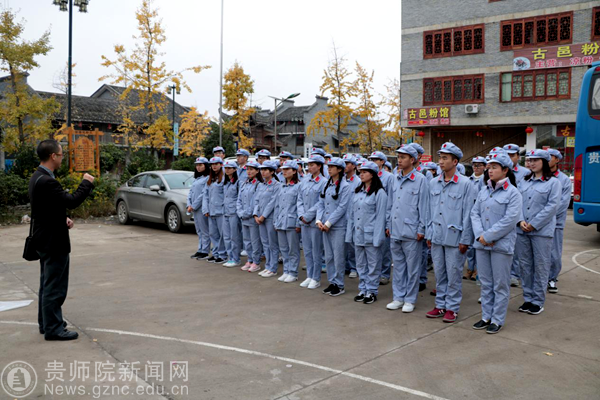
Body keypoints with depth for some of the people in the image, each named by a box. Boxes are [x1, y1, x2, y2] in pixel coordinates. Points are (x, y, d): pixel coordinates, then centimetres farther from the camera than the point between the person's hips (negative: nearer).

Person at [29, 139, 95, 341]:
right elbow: (72, 201, -26)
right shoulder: (46, 181, -24)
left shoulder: (38, 177, 9)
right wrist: (87, 183, -13)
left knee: (48, 284, 19)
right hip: (53, 241, -11)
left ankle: (46, 322, 30)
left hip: (46, 239, 11)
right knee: (55, 287, -2)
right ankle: (53, 328, 6)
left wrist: (63, 219, 6)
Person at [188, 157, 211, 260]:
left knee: (204, 231, -4)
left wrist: (194, 206, -13)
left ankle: (205, 252, 0)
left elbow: (204, 194, -15)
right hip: (194, 208, 8)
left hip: (202, 208, -8)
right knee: (199, 231, 12)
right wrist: (189, 205, 1)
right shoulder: (196, 179, 19)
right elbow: (190, 192, 15)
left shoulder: (208, 178, -9)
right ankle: (200, 250, 18)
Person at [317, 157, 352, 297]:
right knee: (328, 256, 11)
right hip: (325, 226, 7)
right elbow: (320, 203, 11)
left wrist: (329, 223, -15)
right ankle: (332, 282, 23)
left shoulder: (345, 186, -8)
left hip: (338, 226, -7)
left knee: (338, 256, -1)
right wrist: (319, 220, -3)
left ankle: (340, 285, 10)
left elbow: (342, 207, -14)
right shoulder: (327, 185, 12)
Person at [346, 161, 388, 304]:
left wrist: (378, 238, -16)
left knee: (373, 265, 4)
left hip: (371, 236, -7)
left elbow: (380, 216, -13)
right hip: (358, 235, 7)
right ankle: (363, 290, 25)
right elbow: (351, 214, 13)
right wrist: (350, 233, 9)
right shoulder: (358, 192, 12)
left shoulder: (379, 193, -9)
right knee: (360, 264, 14)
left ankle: (372, 291, 15)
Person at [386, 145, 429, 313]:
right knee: (398, 266, 13)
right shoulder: (396, 180, 11)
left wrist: (421, 229, -11)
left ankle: (410, 300, 15)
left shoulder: (421, 180, -7)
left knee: (412, 268, 4)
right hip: (395, 231, 6)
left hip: (411, 231, -6)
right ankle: (399, 297, 23)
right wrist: (388, 224, 14)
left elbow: (423, 206, -9)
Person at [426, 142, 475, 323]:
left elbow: (468, 213, -7)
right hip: (436, 237, 5)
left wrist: (465, 239, -9)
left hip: (454, 237, -5)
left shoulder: (465, 184, -7)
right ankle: (441, 305, 25)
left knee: (453, 274, 4)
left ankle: (452, 308, 16)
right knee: (439, 273, 13)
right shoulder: (433, 183, 8)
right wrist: (429, 234, 11)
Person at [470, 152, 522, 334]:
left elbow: (509, 220, -15)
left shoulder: (513, 193, -8)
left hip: (501, 244, -6)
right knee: (485, 283, 14)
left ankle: (497, 319, 14)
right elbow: (475, 213, 6)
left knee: (500, 284, 4)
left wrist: (488, 236, -15)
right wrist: (479, 235, -9)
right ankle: (486, 316, 25)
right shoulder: (483, 191, 10)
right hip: (481, 244, 6)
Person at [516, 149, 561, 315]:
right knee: (525, 265, 9)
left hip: (542, 231, -5)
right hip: (522, 230, 5)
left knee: (541, 266, 1)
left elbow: (552, 206, -9)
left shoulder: (553, 182, -1)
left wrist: (534, 224, -13)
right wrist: (521, 221, -8)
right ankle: (528, 298, 19)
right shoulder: (524, 181, 13)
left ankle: (538, 301, 11)